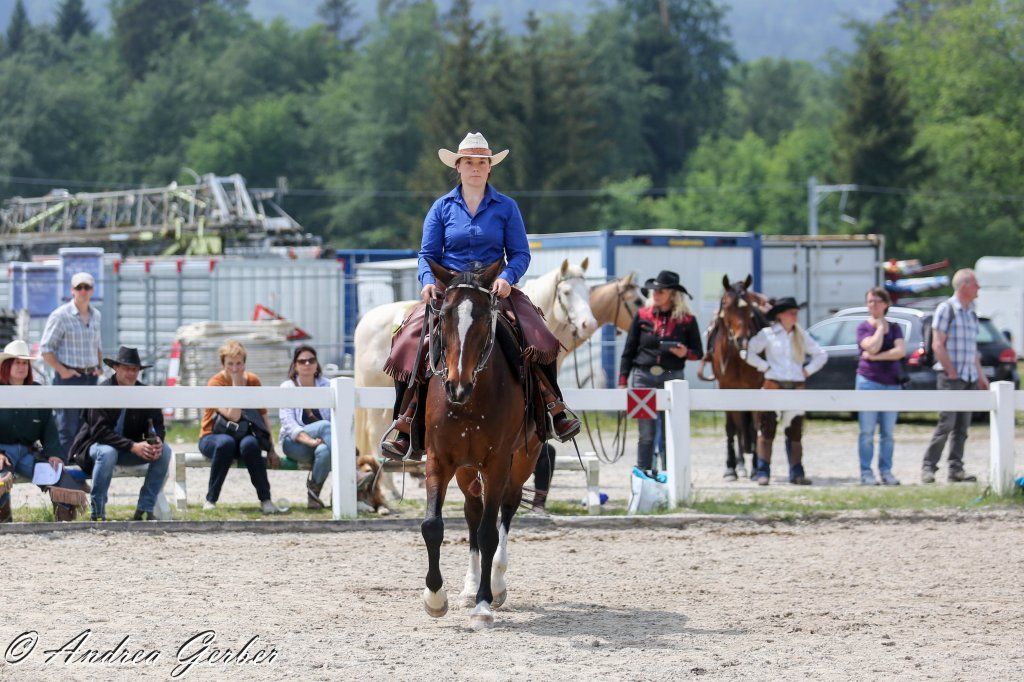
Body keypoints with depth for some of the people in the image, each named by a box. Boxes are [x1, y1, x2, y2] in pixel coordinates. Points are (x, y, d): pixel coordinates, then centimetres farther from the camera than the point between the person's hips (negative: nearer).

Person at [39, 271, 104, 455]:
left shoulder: (95, 315, 12)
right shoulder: (61, 315, -7)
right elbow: (45, 348, -7)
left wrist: (100, 367, 11)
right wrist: (62, 370, -14)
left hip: (91, 377, 6)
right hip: (69, 376, -6)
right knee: (67, 429, -8)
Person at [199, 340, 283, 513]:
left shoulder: (253, 381, 2)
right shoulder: (215, 383, -13)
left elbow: (263, 417, 7)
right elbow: (233, 416, -26)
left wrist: (271, 450, -1)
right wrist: (237, 383, -23)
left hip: (243, 436, 3)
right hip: (212, 437, -3)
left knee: (250, 444, -34)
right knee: (226, 443, -39)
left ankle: (266, 500, -30)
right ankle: (210, 500, -29)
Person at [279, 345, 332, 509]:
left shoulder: (326, 386, 10)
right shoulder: (287, 388, 3)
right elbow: (288, 423, -8)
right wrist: (310, 441, -24)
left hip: (322, 442, 2)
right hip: (294, 443, -2)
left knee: (324, 450, -37)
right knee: (324, 425, -32)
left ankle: (314, 491, -17)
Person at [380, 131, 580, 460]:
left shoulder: (506, 207, 9)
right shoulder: (442, 208, 10)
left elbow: (520, 254, 6)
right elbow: (428, 254, 9)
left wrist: (506, 278, -14)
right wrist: (428, 282, -11)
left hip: (496, 288, 0)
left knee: (538, 340, -24)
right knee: (411, 342, -23)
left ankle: (554, 408, -9)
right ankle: (405, 424, -15)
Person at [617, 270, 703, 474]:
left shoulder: (686, 320, 0)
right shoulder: (643, 316, 3)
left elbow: (698, 352, 7)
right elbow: (629, 350, 7)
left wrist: (685, 353, -16)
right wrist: (622, 381, 2)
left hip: (672, 378, -1)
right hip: (643, 377, 1)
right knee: (646, 433, 2)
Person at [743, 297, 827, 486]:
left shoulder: (802, 335, 11)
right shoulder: (767, 334, 0)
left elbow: (821, 355, 18)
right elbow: (748, 352, -6)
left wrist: (808, 371, 5)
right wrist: (765, 367, -9)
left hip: (796, 387, 4)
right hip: (773, 385, -4)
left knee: (795, 433, 5)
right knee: (767, 430, -4)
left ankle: (797, 472, 8)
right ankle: (763, 472, -3)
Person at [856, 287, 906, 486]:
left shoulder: (894, 328, 11)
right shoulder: (863, 327, 3)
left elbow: (901, 351, -5)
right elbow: (872, 347, -15)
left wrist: (876, 356, -11)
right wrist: (880, 327, -3)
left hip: (892, 383, 3)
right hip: (868, 381, -3)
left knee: (888, 432, 3)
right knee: (867, 431, -4)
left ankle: (886, 471, 8)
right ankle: (866, 473, -3)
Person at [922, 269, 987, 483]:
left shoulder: (971, 312, 16)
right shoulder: (946, 309, -7)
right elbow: (937, 345, -12)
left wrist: (980, 375, 16)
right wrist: (952, 373, -14)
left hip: (970, 378, 7)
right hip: (952, 378, -7)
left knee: (962, 426, 6)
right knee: (946, 423, -11)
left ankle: (956, 469, 8)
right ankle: (928, 467, -6)